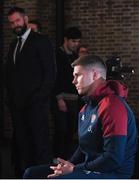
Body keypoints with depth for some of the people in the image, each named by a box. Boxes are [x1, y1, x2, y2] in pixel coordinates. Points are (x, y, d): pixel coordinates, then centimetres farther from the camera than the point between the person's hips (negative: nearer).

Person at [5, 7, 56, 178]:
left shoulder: (41, 41, -2)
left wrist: (39, 97, -12)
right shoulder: (14, 45, 19)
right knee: (20, 143, 6)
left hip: (36, 104, -7)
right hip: (17, 104, 7)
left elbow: (50, 72, -7)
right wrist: (11, 96, 9)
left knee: (40, 143, -6)